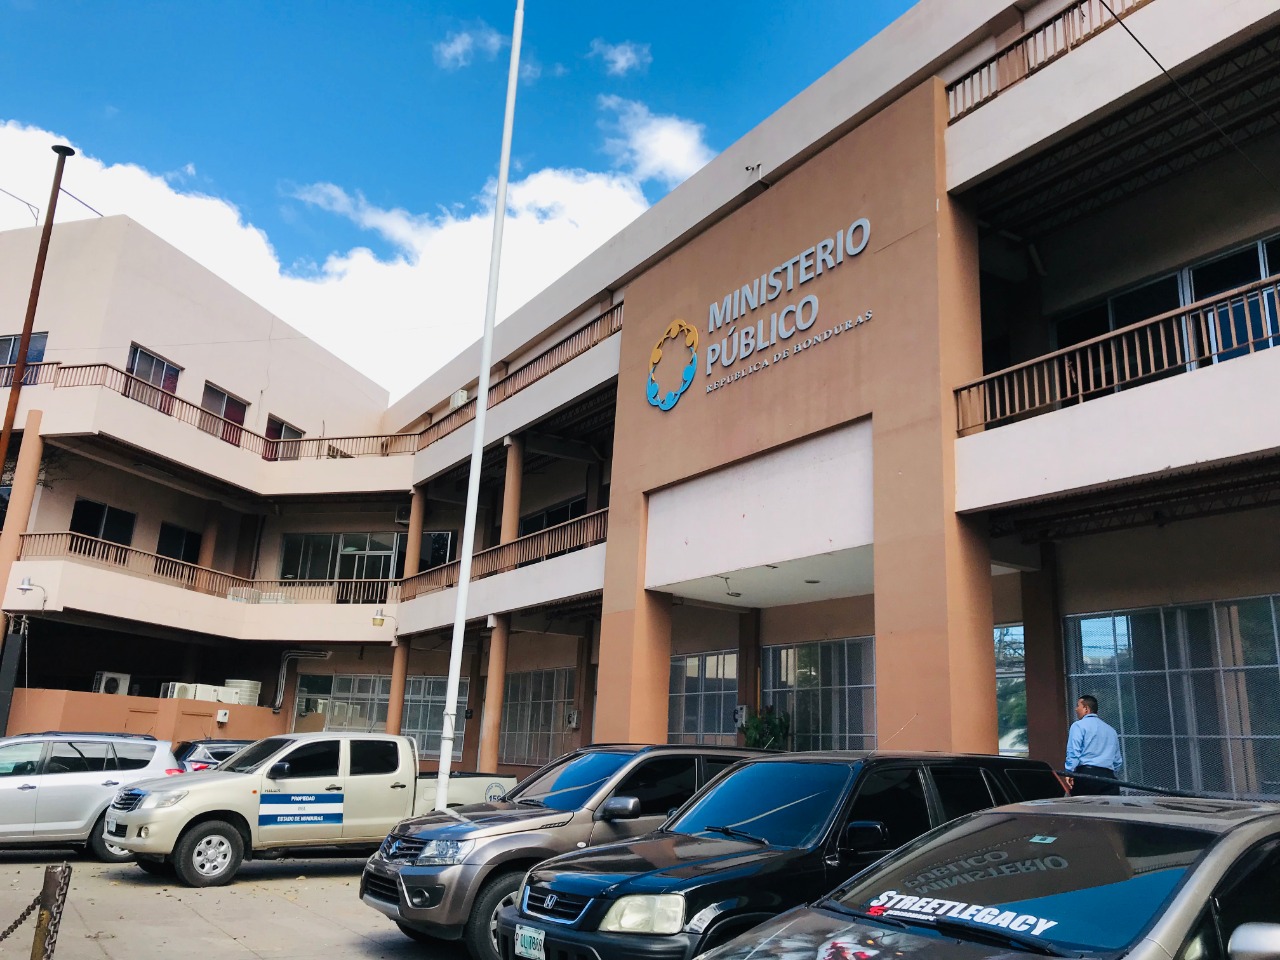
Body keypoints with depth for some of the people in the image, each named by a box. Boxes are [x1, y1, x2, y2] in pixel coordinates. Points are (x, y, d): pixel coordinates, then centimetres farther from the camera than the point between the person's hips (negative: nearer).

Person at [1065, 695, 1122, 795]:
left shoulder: (1079, 725, 3)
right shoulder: (1111, 730, 23)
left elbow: (1073, 752, -10)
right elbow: (1118, 760, 24)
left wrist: (1069, 772, -13)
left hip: (1086, 773, -5)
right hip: (1108, 777, 5)